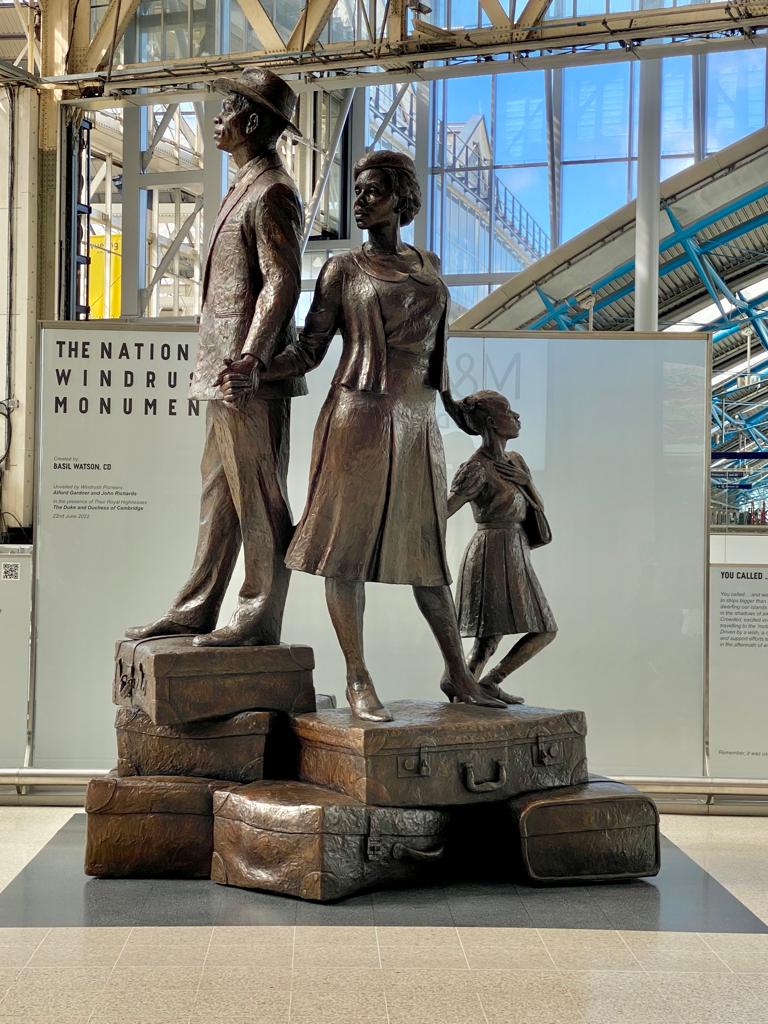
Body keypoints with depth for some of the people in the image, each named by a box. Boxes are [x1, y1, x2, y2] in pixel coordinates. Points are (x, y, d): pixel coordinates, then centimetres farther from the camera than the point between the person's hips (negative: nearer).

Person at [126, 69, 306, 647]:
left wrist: (251, 357, -28)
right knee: (220, 493, 13)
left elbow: (283, 283, -19)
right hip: (226, 370, 10)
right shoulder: (247, 188, 20)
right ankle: (197, 609, 20)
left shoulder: (272, 193, -11)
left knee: (260, 498, -3)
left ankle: (261, 619, 4)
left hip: (252, 377, -10)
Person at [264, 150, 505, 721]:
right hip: (359, 419, -4)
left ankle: (458, 673, 15)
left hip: (417, 422, 4)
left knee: (425, 546, 9)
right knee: (349, 544, -4)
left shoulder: (429, 265, 15)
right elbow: (309, 351, -1)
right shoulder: (343, 271, 3)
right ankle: (358, 682, 1)